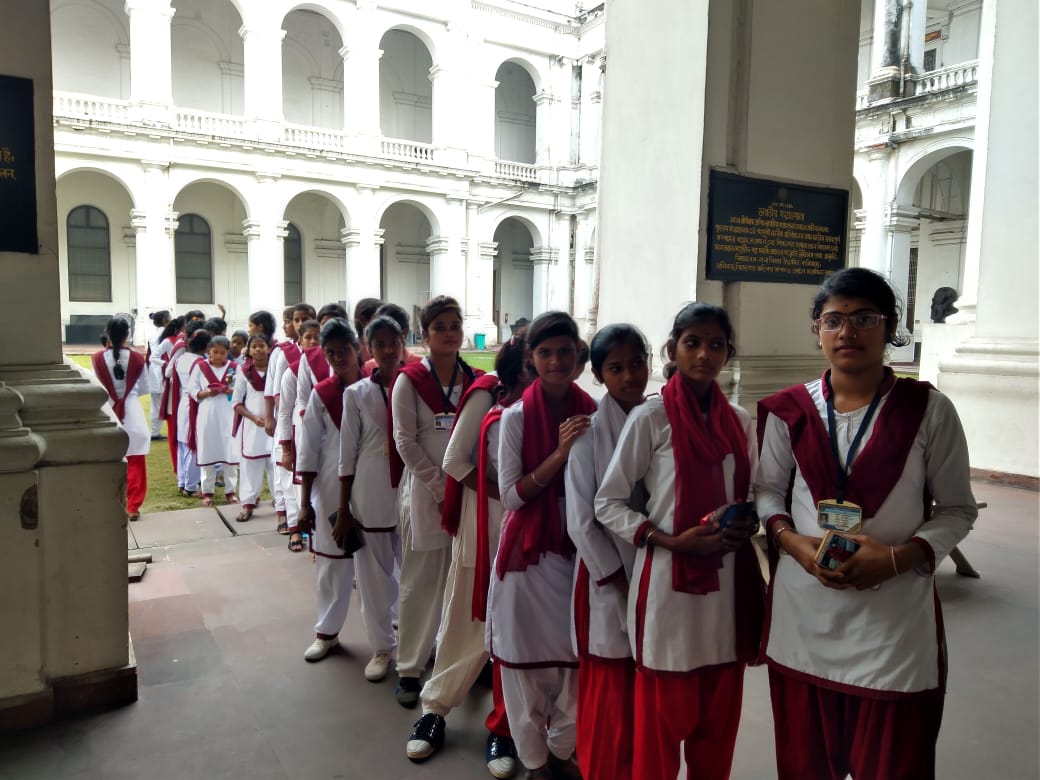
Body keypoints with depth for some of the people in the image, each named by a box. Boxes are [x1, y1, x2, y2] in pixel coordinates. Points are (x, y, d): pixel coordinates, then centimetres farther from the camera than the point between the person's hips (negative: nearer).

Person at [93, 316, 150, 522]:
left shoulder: (98, 358, -7)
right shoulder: (137, 358, -7)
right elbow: (144, 388, 2)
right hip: (132, 413, -1)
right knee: (135, 463, 6)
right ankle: (133, 507, 8)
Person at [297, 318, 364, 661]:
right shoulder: (321, 394, -1)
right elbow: (308, 452, 1)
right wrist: (305, 503, -1)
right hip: (333, 489, 0)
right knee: (333, 563, 12)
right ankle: (327, 631, 29)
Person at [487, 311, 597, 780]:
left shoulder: (592, 413, -2)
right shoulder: (517, 416, -9)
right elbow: (511, 495, -13)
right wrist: (559, 453, -21)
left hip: (579, 547, 3)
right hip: (529, 552, -2)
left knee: (578, 655, 11)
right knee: (529, 659, 9)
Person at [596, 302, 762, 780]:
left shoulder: (739, 421, 6)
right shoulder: (649, 418, -9)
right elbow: (607, 503, -7)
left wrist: (748, 525, -5)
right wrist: (672, 540, -17)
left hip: (728, 582, 5)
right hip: (669, 582, -4)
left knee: (720, 716, 15)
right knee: (663, 718, 6)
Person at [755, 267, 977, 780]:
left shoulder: (929, 410, -4)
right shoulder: (789, 410, 0)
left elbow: (957, 510, 1)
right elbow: (768, 490, 9)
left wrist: (898, 558, -16)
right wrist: (793, 542, -11)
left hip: (895, 613, -1)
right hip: (804, 611, 2)